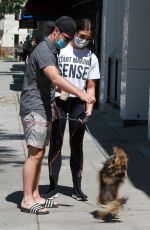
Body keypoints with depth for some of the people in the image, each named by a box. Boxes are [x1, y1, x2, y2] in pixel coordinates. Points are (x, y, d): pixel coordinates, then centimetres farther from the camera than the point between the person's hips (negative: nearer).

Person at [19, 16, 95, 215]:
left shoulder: (52, 51, 17)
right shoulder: (43, 51, -16)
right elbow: (56, 79, -30)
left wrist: (53, 108, 23)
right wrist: (81, 94, -36)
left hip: (44, 109, 10)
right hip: (34, 109, -10)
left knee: (40, 154, 10)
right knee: (35, 154, -10)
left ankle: (35, 196, 15)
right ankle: (27, 200, -7)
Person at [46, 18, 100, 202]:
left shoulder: (91, 58, 7)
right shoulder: (59, 50, -1)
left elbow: (90, 87, 8)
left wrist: (89, 108, -5)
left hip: (78, 104, 2)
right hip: (58, 101, -2)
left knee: (76, 145, 6)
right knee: (56, 143, 1)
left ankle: (77, 188, 13)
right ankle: (53, 187, 8)